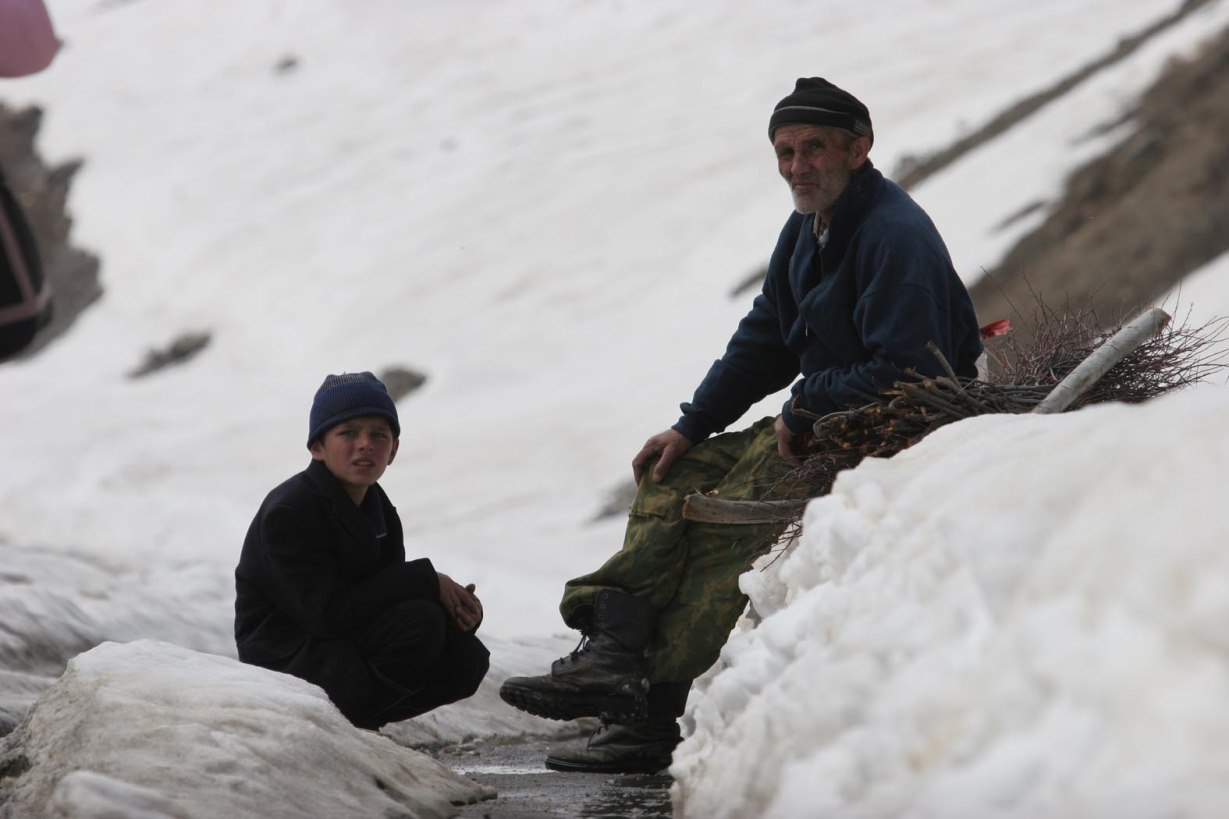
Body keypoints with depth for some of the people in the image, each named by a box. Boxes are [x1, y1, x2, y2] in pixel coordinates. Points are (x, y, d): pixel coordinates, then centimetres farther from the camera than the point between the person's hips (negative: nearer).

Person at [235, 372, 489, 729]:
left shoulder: (380, 514, 10)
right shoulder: (288, 512, -19)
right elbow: (328, 612, -26)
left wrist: (456, 604, -15)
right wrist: (426, 580, -22)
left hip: (348, 649, 9)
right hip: (286, 662, -9)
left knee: (467, 656, -7)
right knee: (419, 623, -26)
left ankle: (350, 719, 5)